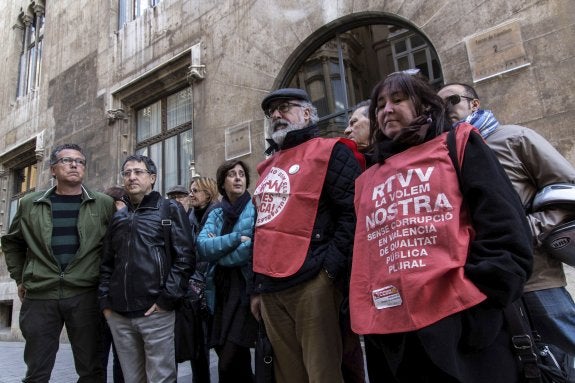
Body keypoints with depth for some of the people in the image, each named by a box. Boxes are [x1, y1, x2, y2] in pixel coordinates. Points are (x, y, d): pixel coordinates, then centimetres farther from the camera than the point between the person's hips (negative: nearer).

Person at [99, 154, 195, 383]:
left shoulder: (170, 210, 0)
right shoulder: (118, 217, 16)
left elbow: (184, 258, -8)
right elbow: (107, 263, 19)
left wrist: (166, 300, -13)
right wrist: (105, 301, 8)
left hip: (155, 311, -5)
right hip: (118, 314, 5)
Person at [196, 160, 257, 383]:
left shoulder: (256, 208, -3)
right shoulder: (216, 213, 12)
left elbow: (252, 250, -15)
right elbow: (202, 246, -4)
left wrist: (217, 247, -3)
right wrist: (235, 238, -15)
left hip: (246, 289, -5)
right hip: (220, 290, 5)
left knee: (229, 363, -10)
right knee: (234, 360, 11)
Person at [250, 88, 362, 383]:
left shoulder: (329, 152, -2)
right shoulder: (269, 166, 21)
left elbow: (353, 211, -13)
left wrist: (330, 267, -18)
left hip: (311, 283, -7)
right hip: (270, 287, 8)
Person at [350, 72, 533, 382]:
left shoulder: (458, 146, 6)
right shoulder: (366, 181, 17)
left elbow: (504, 229, -4)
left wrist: (482, 298, -13)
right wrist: (366, 321, 7)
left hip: (462, 324, -4)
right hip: (390, 332, 4)